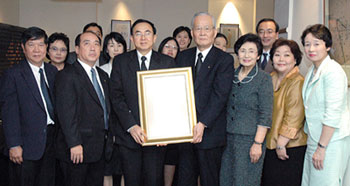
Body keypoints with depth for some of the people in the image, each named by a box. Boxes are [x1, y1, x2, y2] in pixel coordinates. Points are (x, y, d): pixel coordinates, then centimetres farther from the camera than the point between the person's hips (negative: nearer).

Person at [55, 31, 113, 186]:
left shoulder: (103, 75, 16)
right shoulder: (67, 75, -9)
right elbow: (66, 113, -17)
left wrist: (109, 138, 12)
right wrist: (74, 144, -21)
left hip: (100, 149, 7)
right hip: (77, 149, -7)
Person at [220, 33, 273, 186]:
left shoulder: (264, 79, -7)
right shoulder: (232, 76, 9)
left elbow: (265, 115, -10)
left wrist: (258, 143, -15)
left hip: (250, 138, -5)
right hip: (229, 137, 5)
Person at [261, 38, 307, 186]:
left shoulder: (297, 82, -16)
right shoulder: (270, 79, 9)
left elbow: (293, 118, -19)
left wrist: (281, 144, -18)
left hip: (289, 147, -7)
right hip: (269, 144, 7)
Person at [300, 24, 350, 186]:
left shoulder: (333, 71, -15)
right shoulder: (312, 72, 12)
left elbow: (333, 113, -20)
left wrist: (322, 147, -19)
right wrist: (312, 142, 16)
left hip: (331, 141, -8)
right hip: (314, 139, 8)